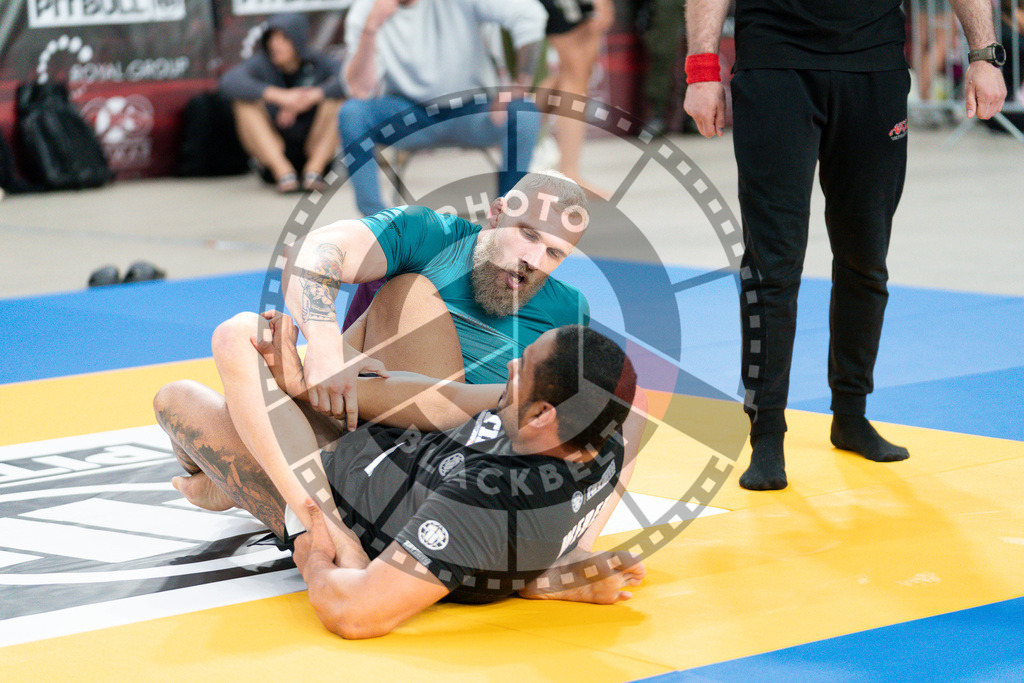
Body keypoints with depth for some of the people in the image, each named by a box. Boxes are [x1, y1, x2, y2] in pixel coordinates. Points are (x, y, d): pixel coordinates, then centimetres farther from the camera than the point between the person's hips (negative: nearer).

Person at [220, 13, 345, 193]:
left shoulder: (318, 63, -5)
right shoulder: (261, 64, -6)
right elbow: (229, 83, -28)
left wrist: (311, 97, -35)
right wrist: (280, 96, -38)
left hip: (316, 150, 0)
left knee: (336, 97, -18)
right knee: (244, 101, -20)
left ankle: (314, 171, -26)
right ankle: (283, 172, -31)